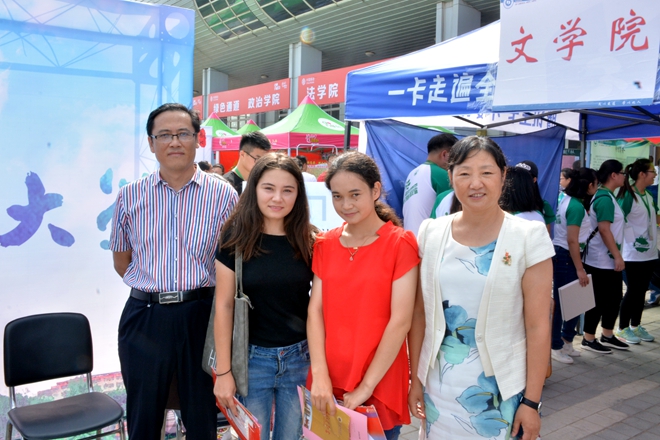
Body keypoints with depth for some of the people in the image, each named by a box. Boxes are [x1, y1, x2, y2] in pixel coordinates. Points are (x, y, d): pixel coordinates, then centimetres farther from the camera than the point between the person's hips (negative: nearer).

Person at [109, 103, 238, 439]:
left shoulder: (223, 195, -4)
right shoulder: (130, 197, 1)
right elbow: (121, 262, 12)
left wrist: (197, 291, 1)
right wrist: (152, 289, 6)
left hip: (201, 314, -1)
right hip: (144, 317, 2)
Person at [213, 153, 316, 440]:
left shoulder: (309, 241, -3)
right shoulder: (237, 237, -8)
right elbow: (224, 306, -7)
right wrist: (223, 371, -7)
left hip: (300, 358, 2)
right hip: (251, 358, -1)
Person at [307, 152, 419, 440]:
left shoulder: (400, 244, -9)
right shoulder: (325, 244, 4)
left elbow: (400, 321, -13)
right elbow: (315, 310, 0)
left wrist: (365, 387, -14)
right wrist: (320, 375, -10)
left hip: (379, 387, -4)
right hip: (327, 386, 4)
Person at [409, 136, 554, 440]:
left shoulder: (529, 236, -9)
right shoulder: (431, 233, -2)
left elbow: (538, 326, -9)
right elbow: (419, 313, 3)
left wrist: (532, 401, -8)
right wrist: (416, 378, 4)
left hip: (501, 388, -2)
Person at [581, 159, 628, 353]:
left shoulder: (606, 196, 14)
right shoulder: (605, 198, -17)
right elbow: (604, 229, -23)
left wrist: (616, 256, 19)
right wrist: (618, 256, -20)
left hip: (609, 259, 10)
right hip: (600, 261, -10)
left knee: (614, 297, 16)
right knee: (599, 300, -1)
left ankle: (607, 336, 27)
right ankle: (589, 339, 11)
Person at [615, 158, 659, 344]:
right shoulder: (628, 195, -14)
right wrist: (634, 239, -21)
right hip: (634, 253, -7)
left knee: (642, 290, 13)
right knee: (633, 290, 0)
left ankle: (636, 326, 24)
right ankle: (623, 329, 12)